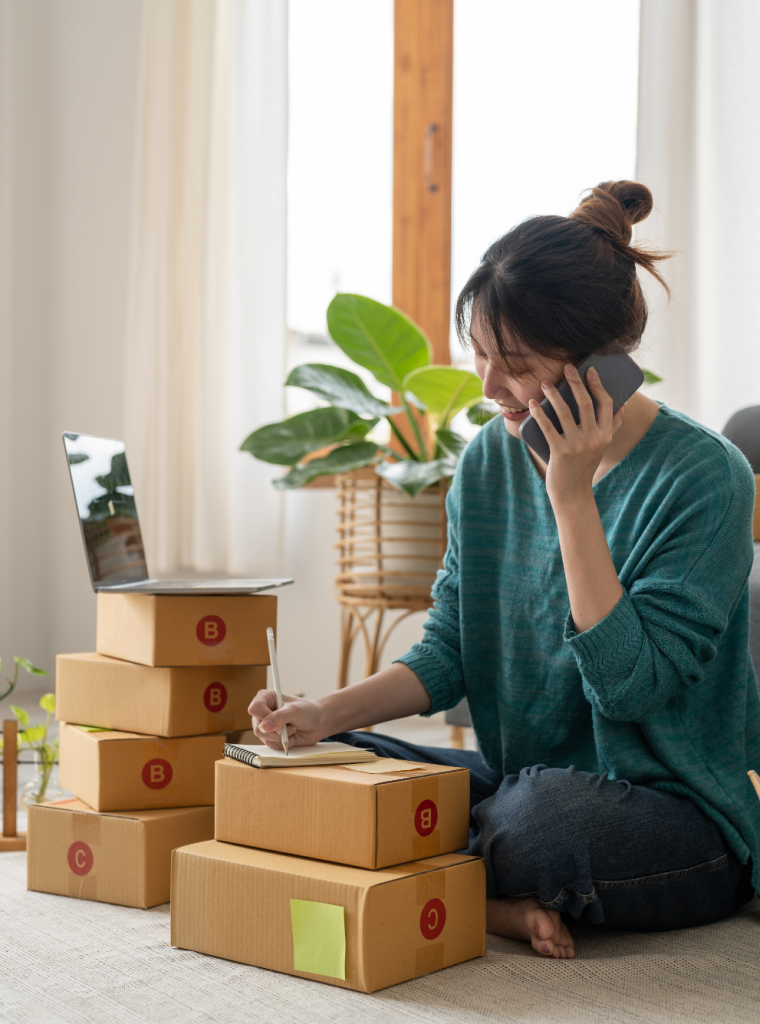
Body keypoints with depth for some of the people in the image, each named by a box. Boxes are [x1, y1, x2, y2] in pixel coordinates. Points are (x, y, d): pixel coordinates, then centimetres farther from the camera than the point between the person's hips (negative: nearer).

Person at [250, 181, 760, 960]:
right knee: (326, 760, -9)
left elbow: (630, 686, -21)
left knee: (541, 814, -37)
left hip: (679, 812, -6)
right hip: (522, 783, 6)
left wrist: (573, 498, -23)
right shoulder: (489, 462, 3)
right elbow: (448, 654, 4)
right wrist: (329, 713, -14)